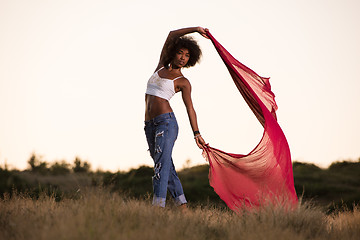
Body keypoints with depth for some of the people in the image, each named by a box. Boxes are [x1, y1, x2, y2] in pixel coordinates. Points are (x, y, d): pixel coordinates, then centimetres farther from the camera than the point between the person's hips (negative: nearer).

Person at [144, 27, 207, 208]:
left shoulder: (183, 82, 3)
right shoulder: (161, 67, 15)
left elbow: (190, 108, -1)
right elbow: (171, 35, 16)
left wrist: (196, 134, -7)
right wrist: (195, 29, 17)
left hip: (166, 121, -6)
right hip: (150, 124, 6)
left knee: (162, 163, -19)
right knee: (166, 166, 5)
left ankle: (158, 205, -31)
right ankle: (182, 205, 7)